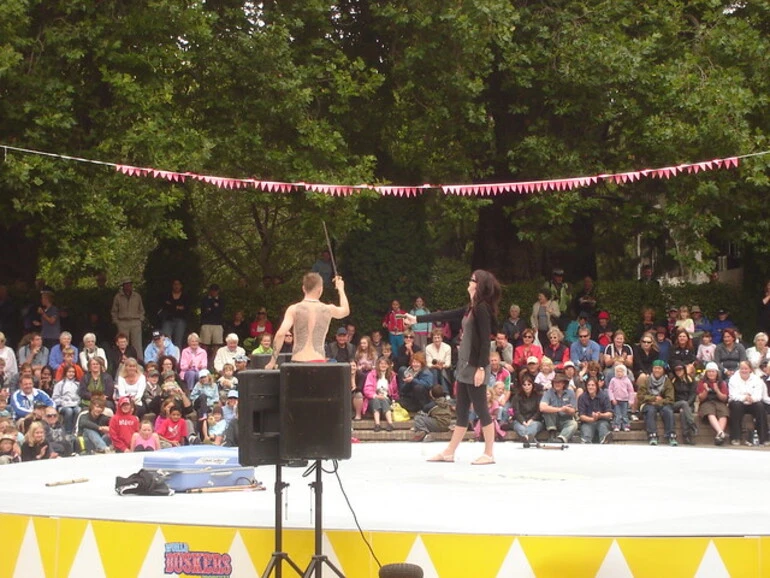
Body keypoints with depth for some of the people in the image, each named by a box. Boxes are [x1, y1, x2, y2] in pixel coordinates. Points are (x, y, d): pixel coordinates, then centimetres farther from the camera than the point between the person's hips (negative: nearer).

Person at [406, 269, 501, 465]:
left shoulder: (482, 309, -13)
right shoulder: (471, 309, 14)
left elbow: (485, 340, -18)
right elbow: (445, 315, 22)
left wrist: (481, 368, -22)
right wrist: (417, 319, 25)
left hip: (476, 366, -9)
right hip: (465, 365, 9)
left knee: (480, 408, -4)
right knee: (462, 411, 11)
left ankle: (489, 454, 2)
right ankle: (449, 452, 15)